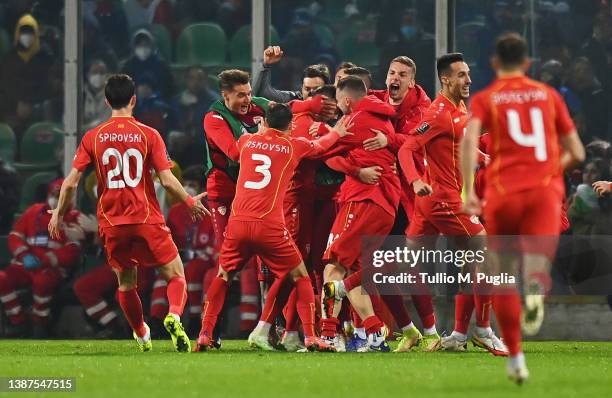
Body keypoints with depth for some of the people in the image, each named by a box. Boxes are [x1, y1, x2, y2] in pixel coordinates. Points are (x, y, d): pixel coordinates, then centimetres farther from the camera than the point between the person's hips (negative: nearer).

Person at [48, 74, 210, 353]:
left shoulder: (92, 138, 1)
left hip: (111, 224, 2)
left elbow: (71, 182, -2)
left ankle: (142, 336, 29)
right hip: (147, 221, -2)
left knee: (126, 283, 21)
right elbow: (167, 180, -8)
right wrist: (190, 202, 10)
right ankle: (174, 317, -25)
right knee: (176, 276, 4)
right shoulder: (148, 135, -3)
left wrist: (58, 214, 12)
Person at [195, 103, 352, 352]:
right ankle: (310, 337, 4)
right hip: (270, 226, -2)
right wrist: (338, 132, 49)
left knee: (223, 277, 19)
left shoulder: (246, 141, 14)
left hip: (237, 222, 2)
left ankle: (204, 335, 8)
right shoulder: (294, 146, 7)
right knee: (300, 277, 13)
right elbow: (320, 145, 28)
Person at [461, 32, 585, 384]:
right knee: (539, 258, -19)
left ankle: (516, 357, 23)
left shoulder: (485, 99, 11)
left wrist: (468, 191, -16)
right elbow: (577, 153, 17)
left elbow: (470, 138, -11)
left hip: (503, 193, 0)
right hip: (545, 190, 0)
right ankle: (536, 288, -57)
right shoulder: (548, 95, 17)